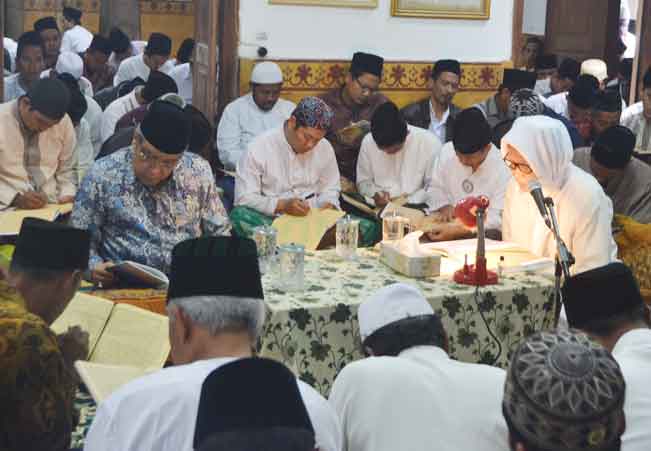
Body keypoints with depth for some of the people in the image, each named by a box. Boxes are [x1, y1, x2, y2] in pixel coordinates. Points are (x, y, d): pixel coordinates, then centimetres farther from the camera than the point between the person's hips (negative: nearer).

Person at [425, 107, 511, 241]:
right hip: (450, 224, 2)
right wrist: (444, 206, -7)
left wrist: (458, 230, -28)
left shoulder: (503, 169, -15)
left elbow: (498, 219, -17)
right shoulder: (447, 151, -1)